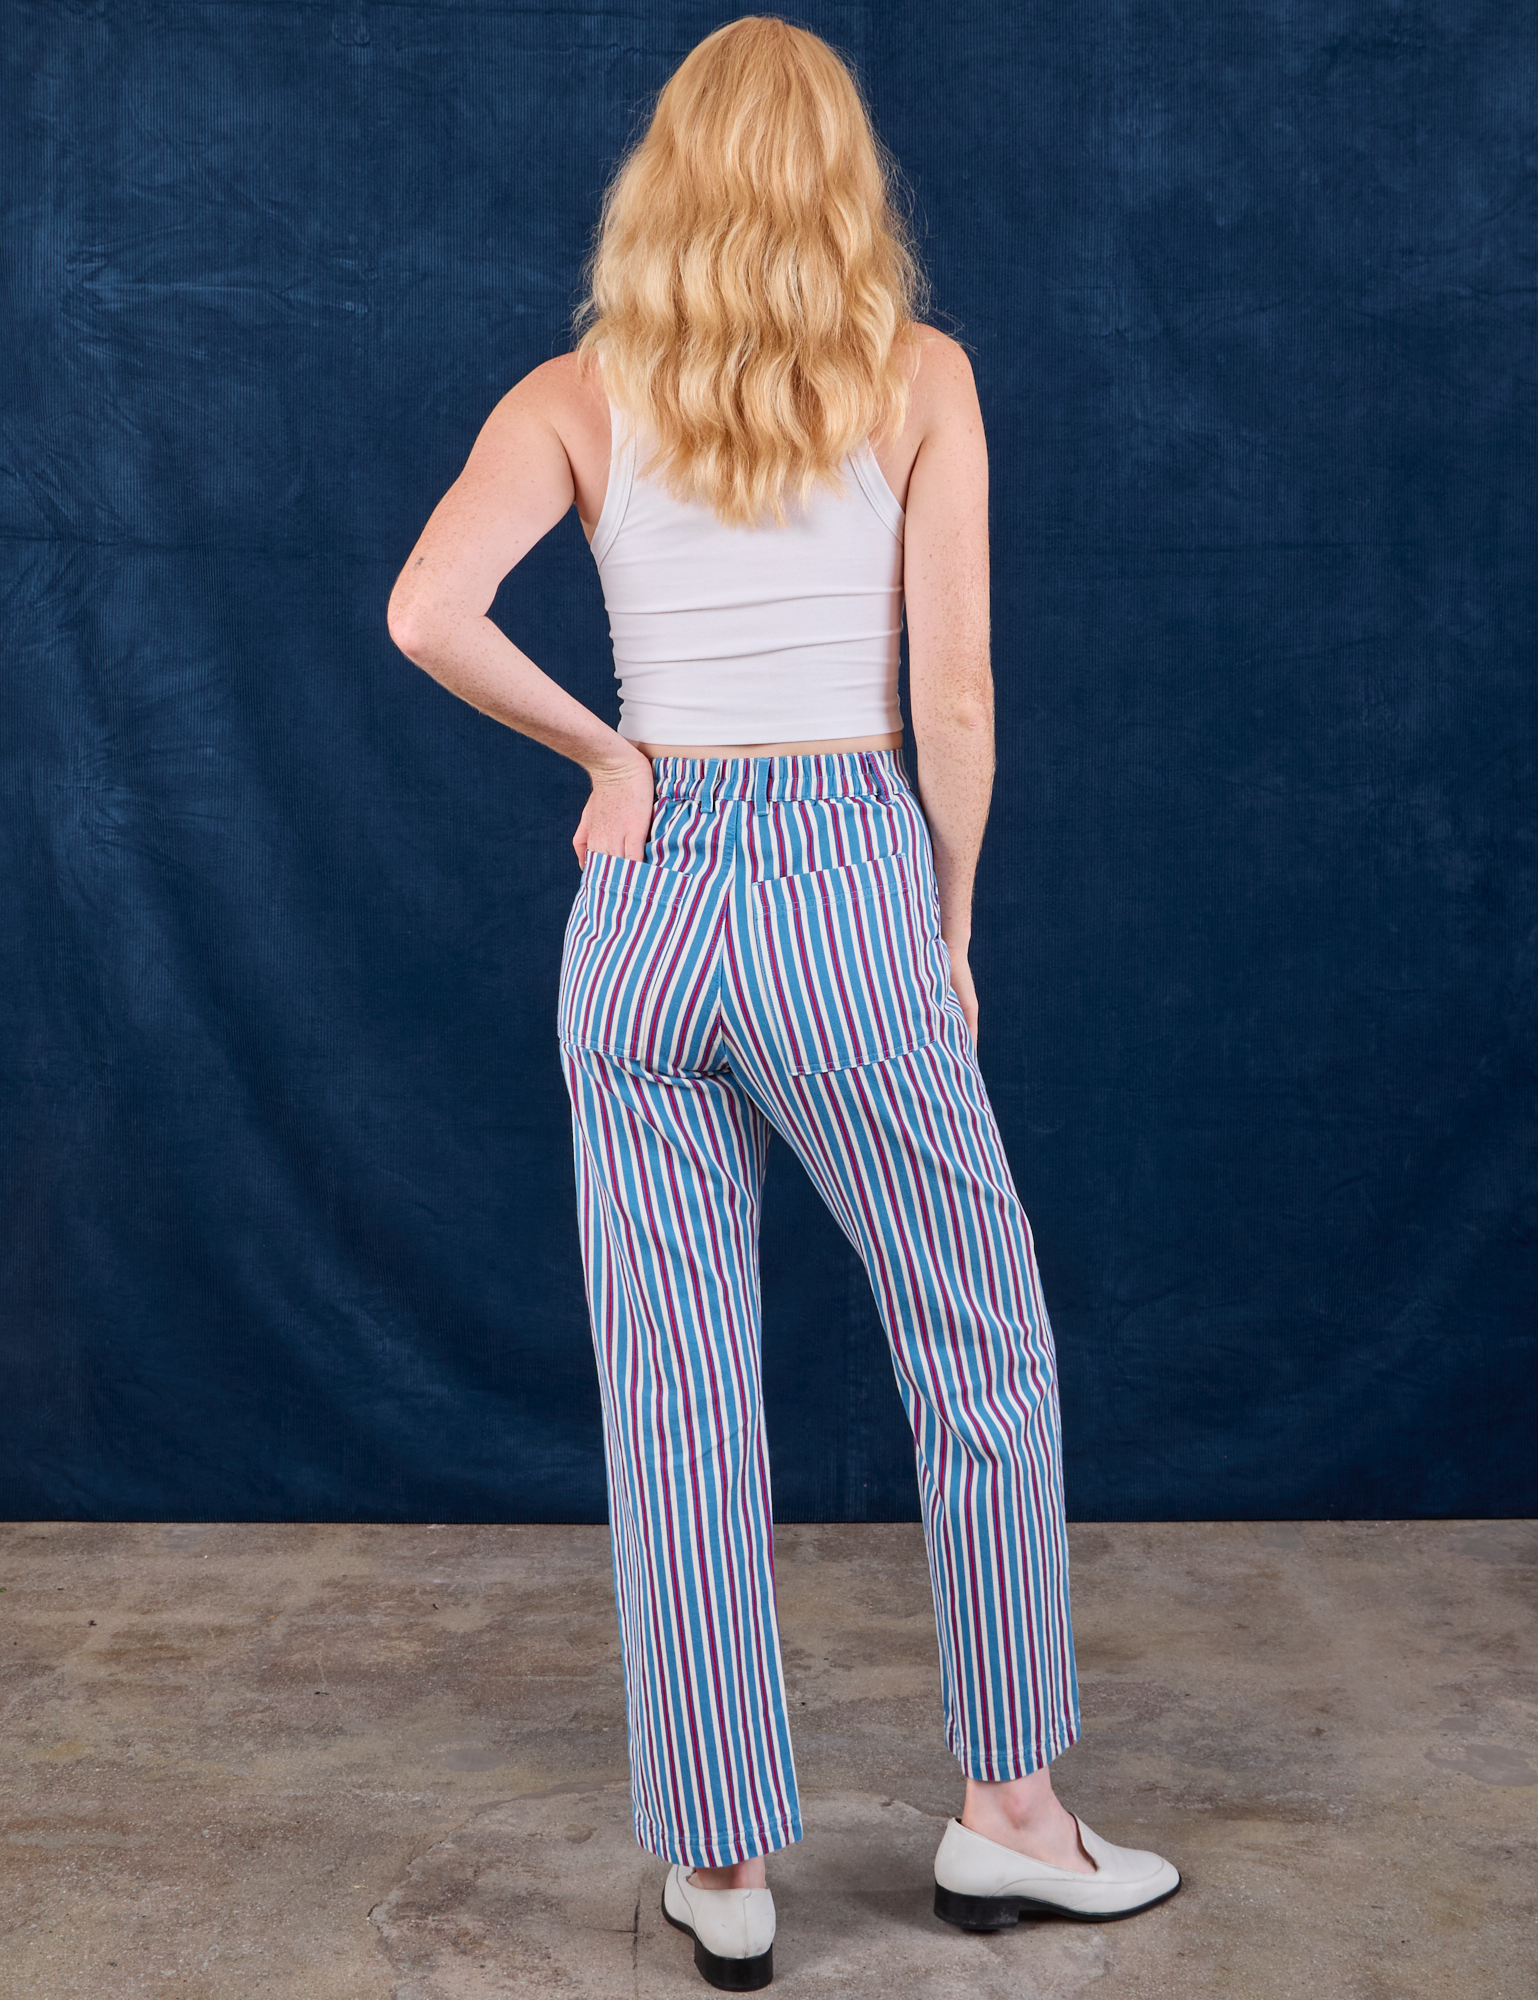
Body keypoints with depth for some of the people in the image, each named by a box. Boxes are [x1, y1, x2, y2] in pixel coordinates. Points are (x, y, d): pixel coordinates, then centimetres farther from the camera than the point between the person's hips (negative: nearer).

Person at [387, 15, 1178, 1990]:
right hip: (850, 882, -2)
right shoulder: (920, 378, 2)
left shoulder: (578, 395, 5)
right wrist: (951, 928, 8)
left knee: (673, 1406, 9)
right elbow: (953, 695, -3)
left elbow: (429, 612, -11)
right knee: (984, 1352, 15)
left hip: (643, 903, 2)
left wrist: (604, 751, 3)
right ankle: (1010, 1813, 25)